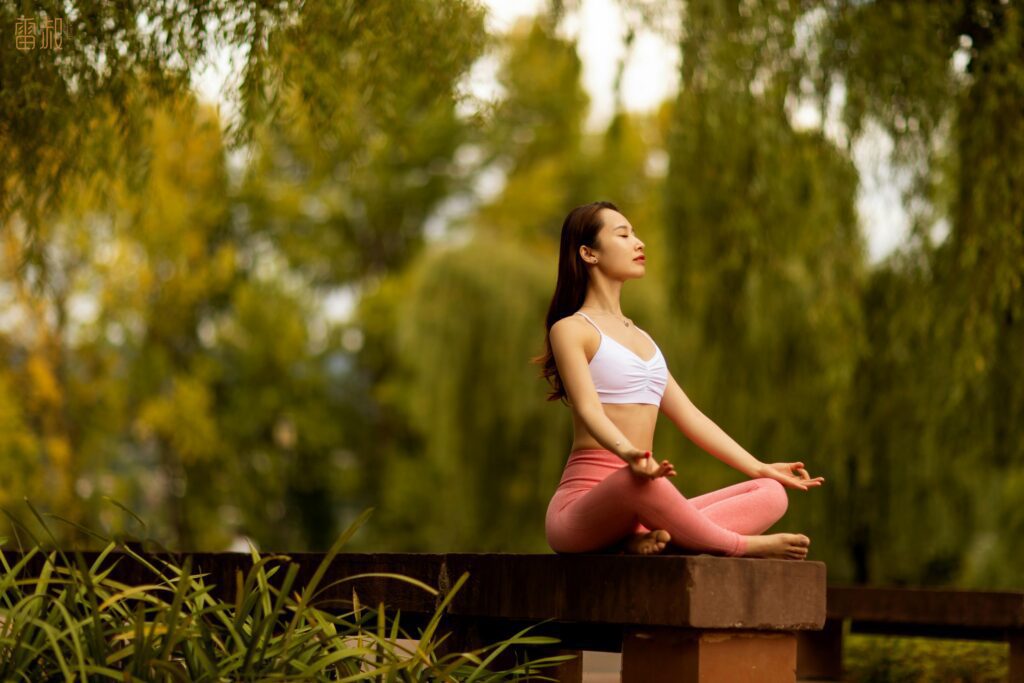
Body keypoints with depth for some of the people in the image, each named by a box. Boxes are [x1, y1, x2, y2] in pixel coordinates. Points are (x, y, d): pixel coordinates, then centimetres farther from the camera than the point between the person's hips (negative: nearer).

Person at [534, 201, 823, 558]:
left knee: (771, 493, -10)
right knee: (637, 480, -42)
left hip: (635, 507, 8)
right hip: (582, 505, -8)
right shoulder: (570, 329, 1)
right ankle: (738, 546, -24)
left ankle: (656, 538, -30)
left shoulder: (640, 338, 26)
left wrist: (758, 468, 18)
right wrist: (628, 454, -37)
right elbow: (588, 409, -16)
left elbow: (688, 415, 24)